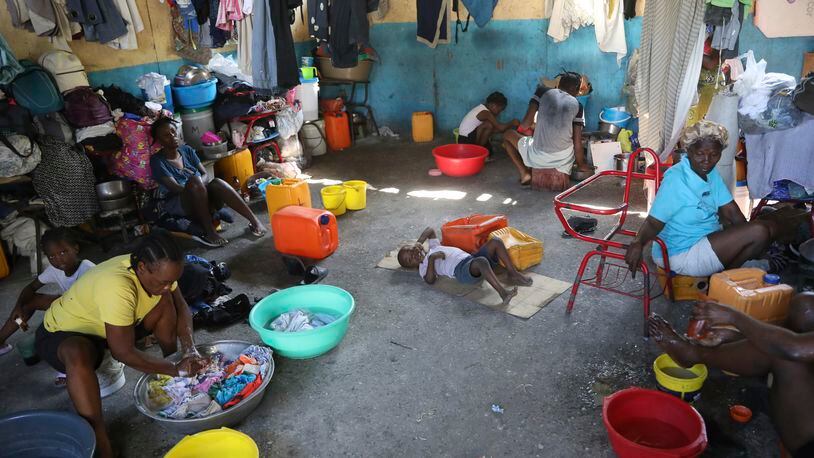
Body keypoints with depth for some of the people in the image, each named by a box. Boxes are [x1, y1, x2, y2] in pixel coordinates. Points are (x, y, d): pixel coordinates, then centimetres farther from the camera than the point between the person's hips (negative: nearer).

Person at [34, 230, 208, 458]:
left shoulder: (157, 270, -19)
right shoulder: (117, 287, -40)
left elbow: (181, 308, -7)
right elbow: (124, 353, -36)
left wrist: (189, 350, -22)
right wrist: (176, 369, -28)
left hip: (109, 325, 7)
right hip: (64, 333, -7)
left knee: (166, 301, -10)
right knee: (78, 356, -40)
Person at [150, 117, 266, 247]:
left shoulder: (186, 150, 9)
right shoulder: (157, 160, -7)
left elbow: (205, 175, 4)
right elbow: (175, 188, -16)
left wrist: (200, 184, -18)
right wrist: (197, 185, -25)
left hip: (202, 199, 4)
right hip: (176, 205, -4)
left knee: (217, 183, -29)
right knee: (194, 181, -35)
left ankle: (253, 219, -38)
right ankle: (209, 231, -37)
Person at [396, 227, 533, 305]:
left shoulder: (433, 248, 32)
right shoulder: (423, 267, 11)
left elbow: (430, 230, 38)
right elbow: (430, 280, -9)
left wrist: (418, 243, 25)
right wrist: (431, 258, -12)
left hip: (471, 258, 8)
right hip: (462, 270, -8)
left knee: (496, 242, -12)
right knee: (481, 262, -42)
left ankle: (513, 275, -11)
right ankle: (503, 293, -46)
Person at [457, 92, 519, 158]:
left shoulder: (482, 108, 11)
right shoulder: (486, 113, -18)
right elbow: (501, 128, -22)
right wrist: (512, 123, -5)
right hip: (466, 140, -10)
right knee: (489, 125, -20)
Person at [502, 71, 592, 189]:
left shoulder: (543, 91, 4)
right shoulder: (577, 105, 7)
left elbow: (525, 124, -3)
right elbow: (577, 141, 4)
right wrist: (581, 164, 16)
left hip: (538, 156, -2)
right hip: (564, 158, 2)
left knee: (507, 135, 24)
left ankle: (524, 174, 11)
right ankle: (561, 173, 14)